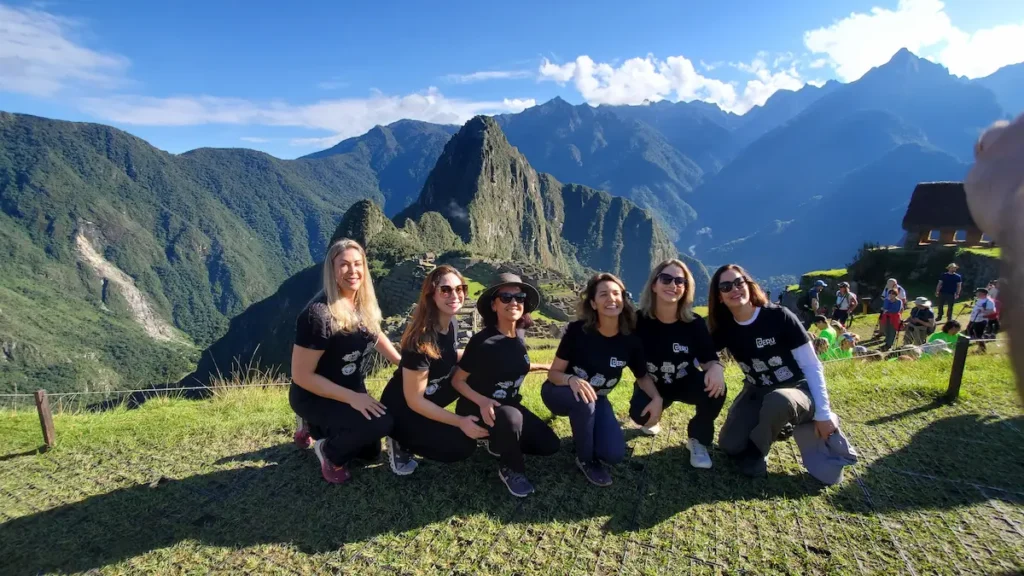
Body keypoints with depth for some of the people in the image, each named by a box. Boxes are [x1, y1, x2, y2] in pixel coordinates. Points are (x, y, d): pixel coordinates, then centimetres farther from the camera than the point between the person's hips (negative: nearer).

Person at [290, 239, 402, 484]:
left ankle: (320, 428, 34)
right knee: (381, 423, -31)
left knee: (370, 452, 18)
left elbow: (375, 335, 13)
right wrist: (352, 398, -27)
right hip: (314, 396, -8)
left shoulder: (364, 303, -7)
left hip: (354, 389, 8)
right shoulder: (318, 314, -29)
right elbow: (301, 375, -25)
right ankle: (330, 453, -2)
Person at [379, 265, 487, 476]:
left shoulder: (452, 324, -7)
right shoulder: (420, 340, -32)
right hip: (402, 410, -8)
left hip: (428, 398, 8)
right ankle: (401, 443, 4)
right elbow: (414, 400, -26)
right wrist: (460, 422, -24)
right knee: (461, 447, -16)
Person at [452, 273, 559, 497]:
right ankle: (511, 470, -9)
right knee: (510, 418, -39)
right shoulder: (482, 341, -22)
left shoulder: (518, 341, -2)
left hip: (509, 405, 7)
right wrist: (482, 401, -30)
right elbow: (458, 380, -16)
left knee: (549, 445, -4)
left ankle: (499, 442, 18)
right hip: (477, 408, -7)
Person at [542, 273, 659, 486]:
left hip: (597, 399, 3)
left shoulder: (631, 339, -16)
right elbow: (554, 373, -20)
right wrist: (572, 379, -43)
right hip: (561, 394, -3)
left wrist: (657, 398, -18)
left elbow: (642, 375, 2)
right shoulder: (577, 330, -25)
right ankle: (585, 460, -11)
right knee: (584, 401, -38)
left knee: (615, 454, -14)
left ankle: (583, 433, 18)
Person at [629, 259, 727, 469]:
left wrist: (716, 367, -36)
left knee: (715, 389, -30)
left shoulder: (695, 323, -16)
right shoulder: (639, 320, -19)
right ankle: (651, 419, 17)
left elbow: (708, 357, -10)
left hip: (686, 382, 1)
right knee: (639, 414, -29)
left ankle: (698, 440, 0)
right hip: (652, 384, -1)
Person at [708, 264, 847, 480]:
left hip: (797, 390, -4)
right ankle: (773, 426, 14)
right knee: (729, 444, -16)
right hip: (756, 393, 4)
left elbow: (813, 367, -14)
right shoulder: (724, 329, -6)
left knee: (778, 400, -41)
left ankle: (754, 454, -12)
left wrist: (823, 414, -14)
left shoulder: (779, 317, -18)